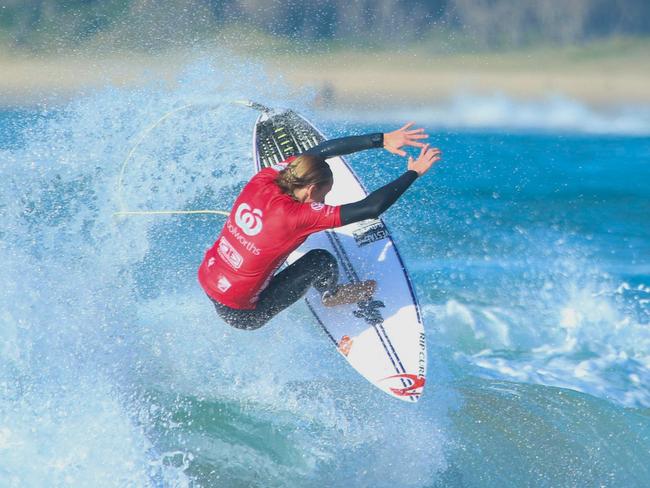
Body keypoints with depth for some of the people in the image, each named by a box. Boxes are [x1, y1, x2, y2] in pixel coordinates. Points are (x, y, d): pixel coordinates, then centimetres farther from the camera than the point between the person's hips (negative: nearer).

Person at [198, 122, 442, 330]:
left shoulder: (264, 180, -9)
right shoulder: (297, 216, -26)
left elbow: (319, 150, 1)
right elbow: (371, 208, -24)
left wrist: (381, 139, 2)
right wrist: (413, 173, -13)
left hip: (206, 280, 7)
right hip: (241, 316, -7)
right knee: (322, 260, -1)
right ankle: (332, 296, 30)